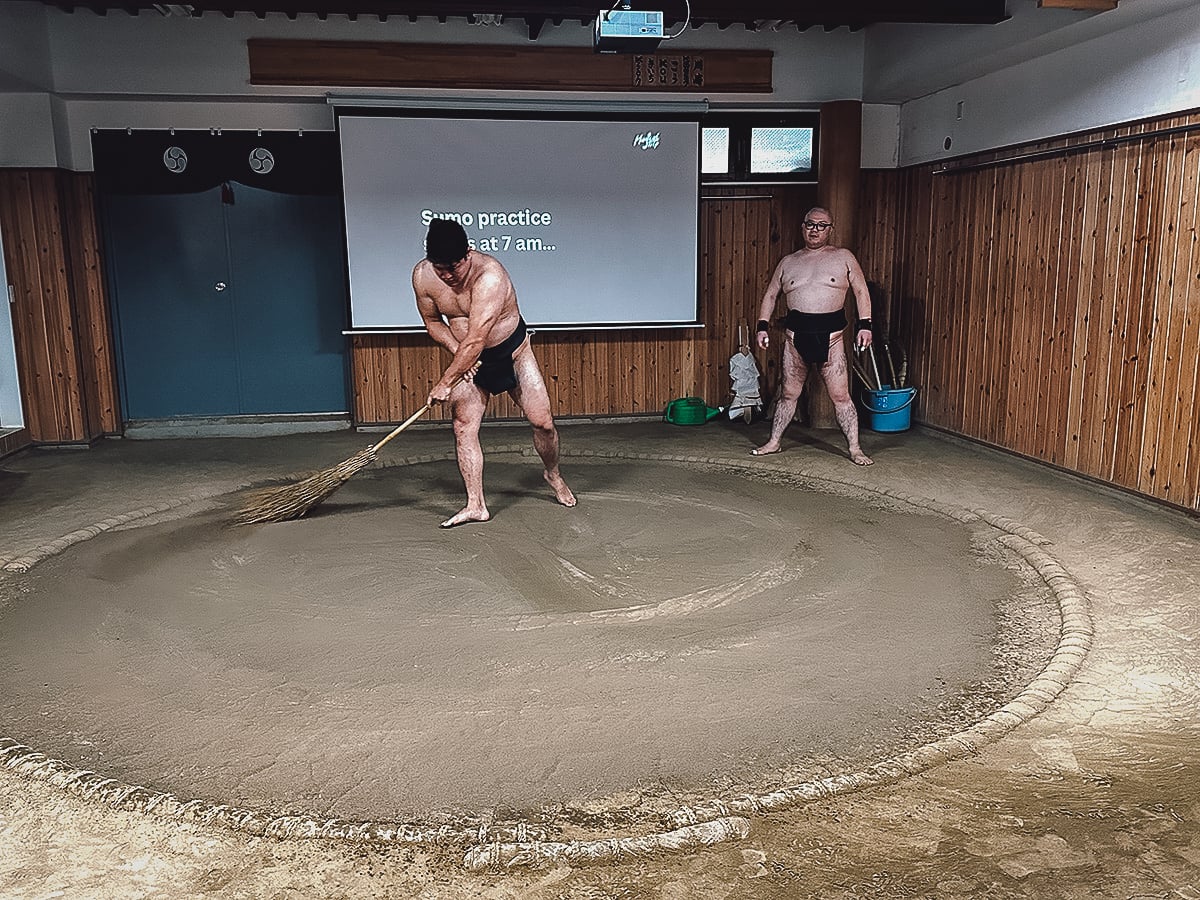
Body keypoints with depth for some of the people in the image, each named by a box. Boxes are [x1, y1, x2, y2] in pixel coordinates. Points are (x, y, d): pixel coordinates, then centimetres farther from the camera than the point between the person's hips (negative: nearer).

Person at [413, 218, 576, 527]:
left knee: (542, 422, -3)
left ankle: (554, 476, 26)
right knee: (463, 428, -8)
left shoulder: (490, 275, -34)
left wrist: (445, 383, -32)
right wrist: (456, 350, -16)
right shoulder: (422, 276, -15)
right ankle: (476, 506, -2)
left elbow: (475, 341, -36)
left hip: (512, 351, -4)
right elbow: (433, 322, 2)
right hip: (468, 359, 4)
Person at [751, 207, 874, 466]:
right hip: (796, 337, 2)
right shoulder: (788, 262, 11)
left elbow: (861, 291, 5)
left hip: (831, 337, -2)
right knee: (789, 393, 11)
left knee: (841, 396, -2)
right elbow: (770, 295, 17)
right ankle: (774, 442, 23)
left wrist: (864, 324, -6)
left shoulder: (844, 258, 6)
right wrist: (763, 325, 7)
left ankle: (855, 449, 5)